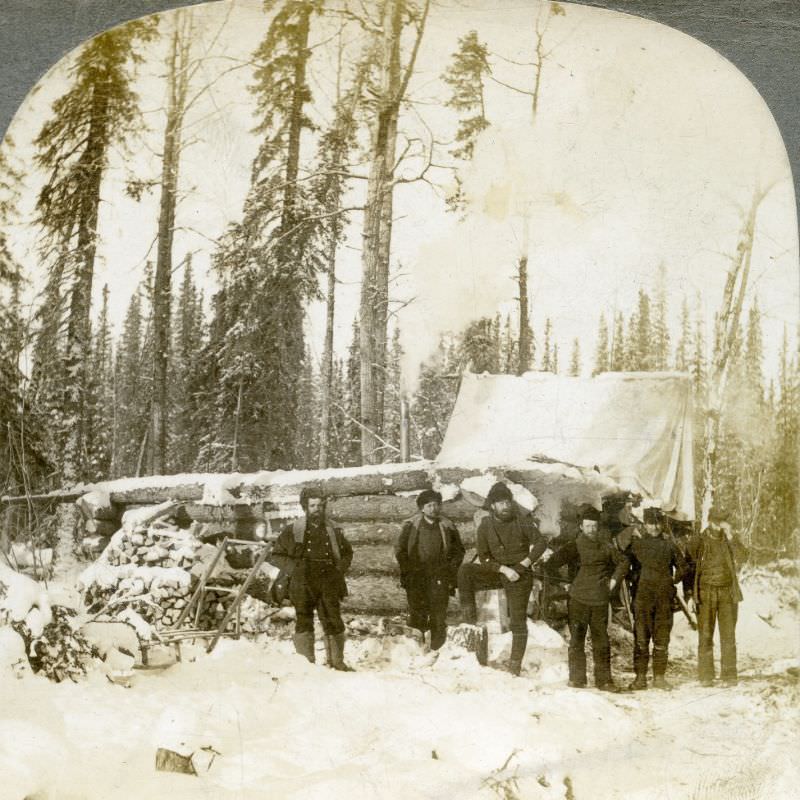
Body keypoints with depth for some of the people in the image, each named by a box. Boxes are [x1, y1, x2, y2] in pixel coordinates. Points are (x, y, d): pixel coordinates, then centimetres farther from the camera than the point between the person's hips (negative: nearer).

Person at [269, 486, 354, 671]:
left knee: (333, 623, 0)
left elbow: (347, 552, 27)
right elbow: (276, 555, 8)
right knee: (304, 624, -2)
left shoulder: (333, 531, 12)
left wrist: (340, 568, 9)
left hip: (328, 586, 2)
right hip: (303, 585, -2)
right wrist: (294, 568, -4)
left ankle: (337, 661, 11)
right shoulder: (292, 530, 3)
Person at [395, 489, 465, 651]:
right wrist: (408, 570, 2)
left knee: (439, 617, -4)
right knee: (417, 615, 0)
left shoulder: (448, 527, 6)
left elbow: (459, 551, 15)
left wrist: (450, 568, 4)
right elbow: (400, 551, 9)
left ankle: (437, 650, 4)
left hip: (440, 579, 0)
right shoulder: (410, 526, 4)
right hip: (415, 578, 0)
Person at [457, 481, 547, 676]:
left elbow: (541, 543, -6)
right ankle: (469, 620, -17)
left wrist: (525, 563, -17)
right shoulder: (485, 526, -4)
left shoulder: (522, 520, -7)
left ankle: (515, 665, 5)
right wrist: (504, 569, -17)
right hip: (497, 573, 2)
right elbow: (484, 558, -3)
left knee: (518, 621, -4)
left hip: (520, 576, -2)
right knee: (465, 571, -22)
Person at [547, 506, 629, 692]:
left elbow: (623, 562, 23)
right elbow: (553, 563, -3)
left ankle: (604, 679, 9)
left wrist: (614, 579, 13)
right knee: (577, 640, 1)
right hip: (578, 600, -2)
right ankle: (577, 678, 7)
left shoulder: (606, 547, 8)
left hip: (600, 601, 2)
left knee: (602, 642, 3)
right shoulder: (574, 547, 2)